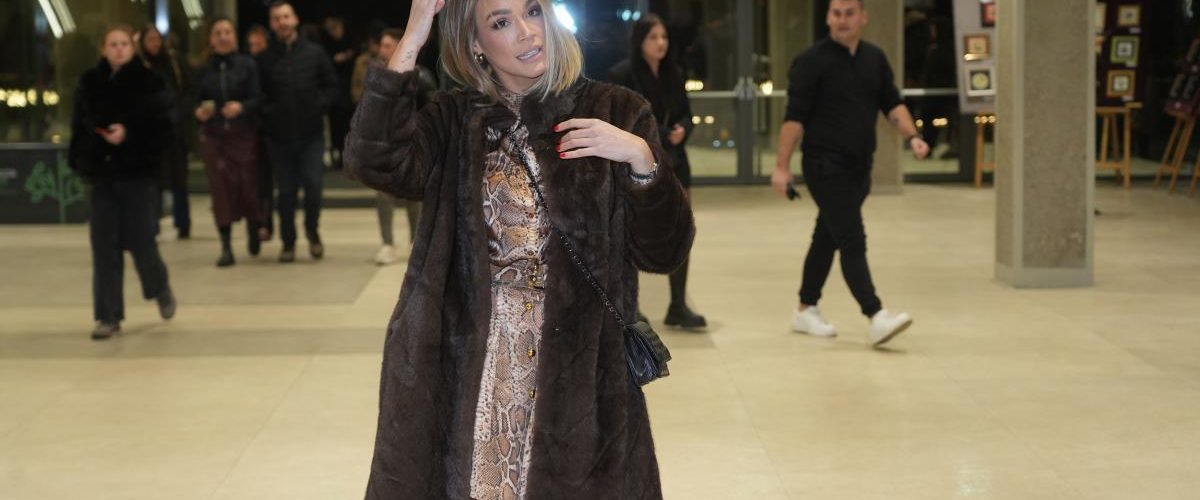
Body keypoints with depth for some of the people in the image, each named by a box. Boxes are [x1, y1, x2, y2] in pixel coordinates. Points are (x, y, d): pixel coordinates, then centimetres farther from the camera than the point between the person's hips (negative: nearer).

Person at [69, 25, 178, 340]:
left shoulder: (149, 82, -4)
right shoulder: (90, 83, 5)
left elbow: (163, 128, -7)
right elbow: (79, 126, 10)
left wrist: (129, 133, -19)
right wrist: (81, 161, 0)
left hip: (138, 172, -3)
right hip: (102, 174, 3)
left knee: (140, 241, -1)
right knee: (104, 247, 1)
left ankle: (161, 290, 30)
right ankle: (108, 317, 7)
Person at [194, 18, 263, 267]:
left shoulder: (247, 65, -1)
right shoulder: (205, 70, 6)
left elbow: (257, 99, -6)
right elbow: (198, 101, 10)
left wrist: (242, 107, -25)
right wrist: (199, 112, -12)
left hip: (244, 134, -2)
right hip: (213, 136, 2)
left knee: (248, 184, 0)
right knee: (220, 189, -2)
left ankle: (253, 229, 31)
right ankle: (226, 247, 3)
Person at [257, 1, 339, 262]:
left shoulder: (314, 53, 1)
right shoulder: (265, 59, 2)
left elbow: (332, 86, 6)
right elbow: (259, 96, 8)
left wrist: (319, 106, -8)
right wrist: (268, 113, -8)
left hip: (311, 134, -1)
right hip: (279, 136, 1)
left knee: (313, 186, -8)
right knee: (286, 192, 6)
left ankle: (313, 231, 17)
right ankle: (288, 243, 18)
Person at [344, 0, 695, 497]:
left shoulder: (615, 113, 0)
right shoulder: (453, 121, 5)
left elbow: (664, 252, -3)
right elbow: (374, 162, -16)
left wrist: (640, 158, -18)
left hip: (578, 372, -1)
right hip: (470, 371, 1)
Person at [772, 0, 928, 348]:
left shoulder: (875, 59, 10)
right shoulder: (812, 62, -8)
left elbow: (892, 104, 14)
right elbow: (795, 117, -11)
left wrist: (911, 136, -4)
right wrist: (782, 166, -14)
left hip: (859, 168, 6)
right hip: (826, 166, -6)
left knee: (828, 238, 15)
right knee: (853, 242, -13)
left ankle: (806, 311, 26)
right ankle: (876, 318, -19)